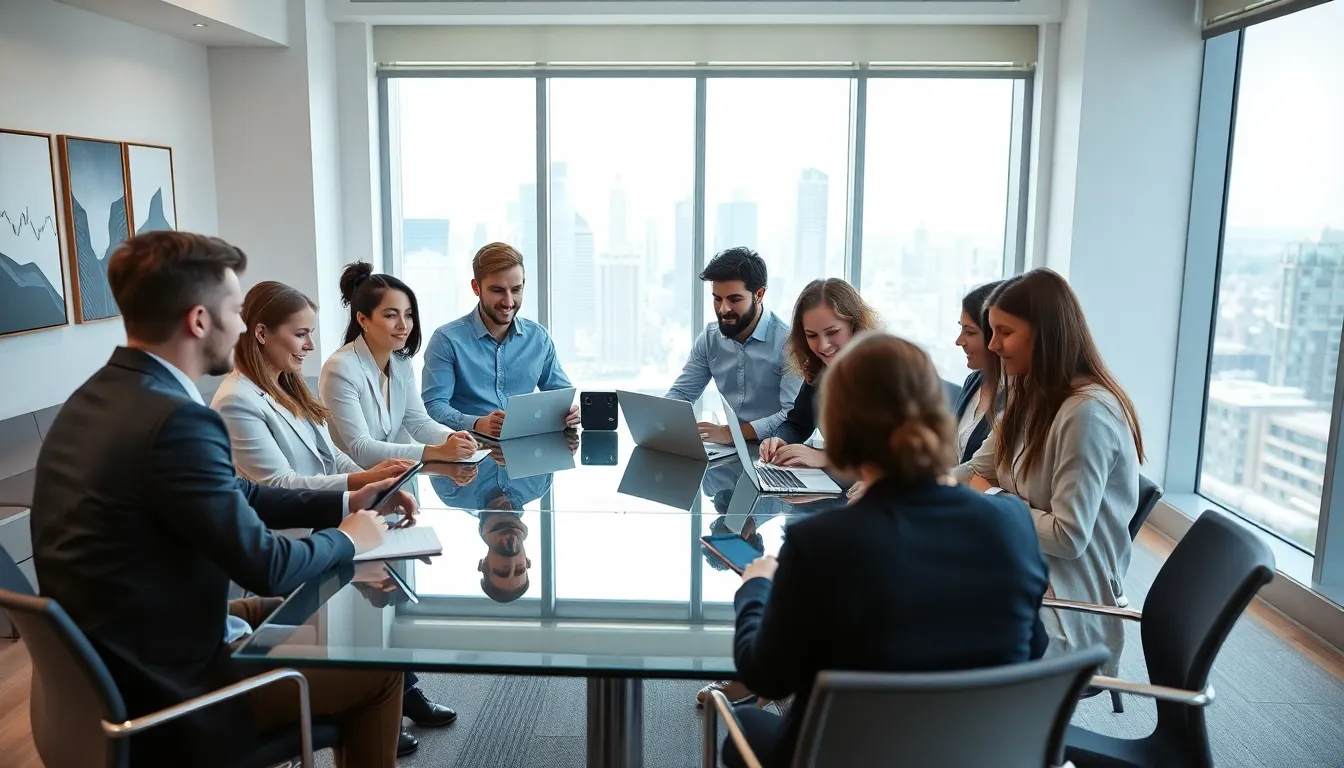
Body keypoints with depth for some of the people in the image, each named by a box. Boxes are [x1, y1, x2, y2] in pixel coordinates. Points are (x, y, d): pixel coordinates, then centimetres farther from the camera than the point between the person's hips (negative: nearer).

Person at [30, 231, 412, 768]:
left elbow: (235, 496, 9)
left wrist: (344, 503, 8)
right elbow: (266, 565, -23)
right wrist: (348, 539, -4)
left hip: (116, 658, 9)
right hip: (164, 683, -9)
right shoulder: (175, 419, -29)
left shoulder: (99, 395, 2)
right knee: (380, 667, 5)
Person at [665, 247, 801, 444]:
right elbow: (681, 393, 10)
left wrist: (730, 433, -33)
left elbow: (795, 416, -23)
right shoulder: (710, 337, 4)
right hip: (729, 448, 4)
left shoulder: (787, 342, -15)